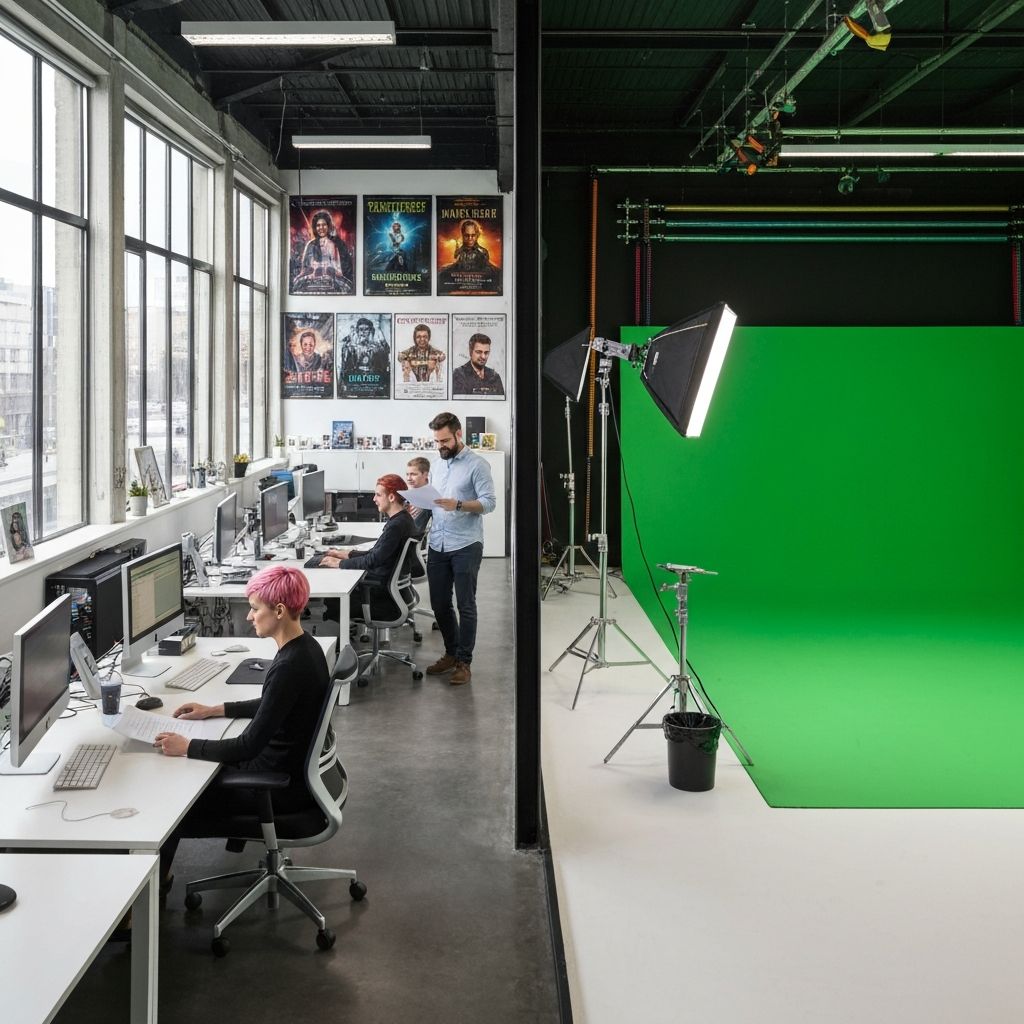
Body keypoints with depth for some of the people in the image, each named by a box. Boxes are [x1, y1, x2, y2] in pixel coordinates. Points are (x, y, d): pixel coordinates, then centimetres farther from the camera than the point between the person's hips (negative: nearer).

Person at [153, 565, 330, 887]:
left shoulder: (290, 666, -29)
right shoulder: (303, 647, 1)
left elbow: (248, 746, -26)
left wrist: (187, 747, -17)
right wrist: (215, 710, 15)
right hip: (296, 766, 9)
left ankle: (156, 877, 28)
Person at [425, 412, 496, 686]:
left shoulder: (477, 464, -7)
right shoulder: (436, 466, 14)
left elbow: (489, 503, -13)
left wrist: (458, 505, -27)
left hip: (466, 546, -7)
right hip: (437, 546, 7)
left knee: (466, 606, -1)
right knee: (439, 605, 12)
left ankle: (464, 662, 7)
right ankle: (451, 653, 28)